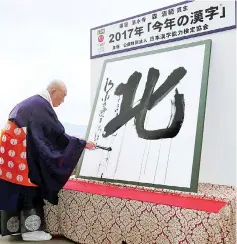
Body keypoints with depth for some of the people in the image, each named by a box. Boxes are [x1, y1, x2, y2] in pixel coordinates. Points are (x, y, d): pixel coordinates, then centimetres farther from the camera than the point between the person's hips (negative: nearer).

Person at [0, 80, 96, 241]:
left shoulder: (34, 101, 16)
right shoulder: (42, 105, -15)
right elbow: (58, 133, -16)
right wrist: (82, 144, -10)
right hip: (19, 149, -10)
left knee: (13, 189, 12)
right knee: (27, 186, -3)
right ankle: (30, 229, 4)